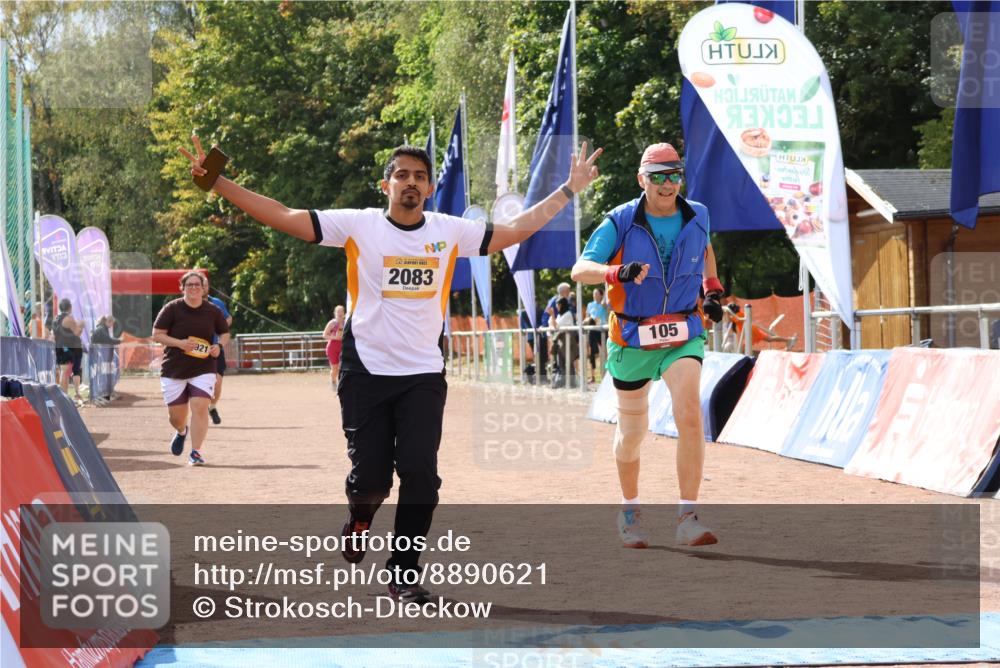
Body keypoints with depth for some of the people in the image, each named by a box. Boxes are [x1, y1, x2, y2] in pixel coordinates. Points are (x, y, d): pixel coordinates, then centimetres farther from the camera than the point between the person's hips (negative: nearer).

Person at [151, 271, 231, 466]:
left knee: (200, 408, -17)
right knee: (176, 415, 7)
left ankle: (196, 452, -10)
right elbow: (157, 335, -3)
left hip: (203, 369, 0)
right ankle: (181, 431, 43)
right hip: (174, 369, 0)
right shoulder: (172, 309, -4)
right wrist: (180, 343, -18)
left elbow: (225, 333, 16)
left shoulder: (212, 311, 3)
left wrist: (219, 346, -6)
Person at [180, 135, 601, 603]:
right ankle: (359, 518, 35)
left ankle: (403, 573, 6)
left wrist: (568, 190, 13)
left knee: (420, 473, -9)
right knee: (370, 477, -3)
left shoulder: (450, 231, 5)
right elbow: (283, 217, -7)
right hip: (366, 373, -2)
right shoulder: (357, 225, -3)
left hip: (423, 375, 2)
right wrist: (216, 183, -14)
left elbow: (515, 231, 13)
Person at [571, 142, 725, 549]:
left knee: (689, 414, -22)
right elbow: (580, 270, -23)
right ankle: (630, 511, 35)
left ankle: (688, 518, -21)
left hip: (683, 336, 1)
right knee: (631, 433, 10)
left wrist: (712, 289, 13)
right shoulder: (620, 223, -12)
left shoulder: (697, 216, -1)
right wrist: (617, 272, -42)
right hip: (632, 339, -1)